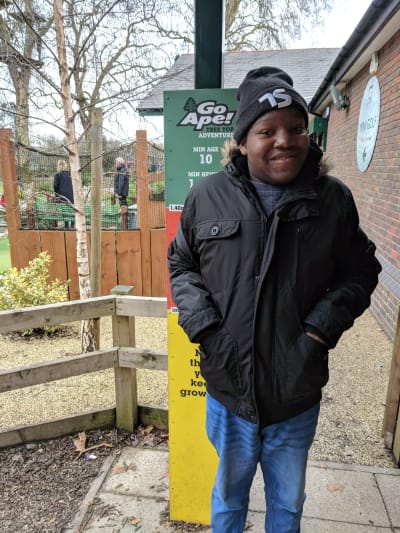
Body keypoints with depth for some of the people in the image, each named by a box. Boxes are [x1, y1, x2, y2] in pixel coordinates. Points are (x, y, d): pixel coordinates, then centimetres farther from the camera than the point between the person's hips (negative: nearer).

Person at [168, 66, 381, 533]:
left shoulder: (334, 199, -6)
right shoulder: (206, 197, -7)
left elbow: (360, 271, 4)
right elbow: (180, 263, 5)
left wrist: (324, 325, -11)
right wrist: (202, 323, -10)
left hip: (297, 396, 1)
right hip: (228, 390, 0)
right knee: (229, 493, 26)